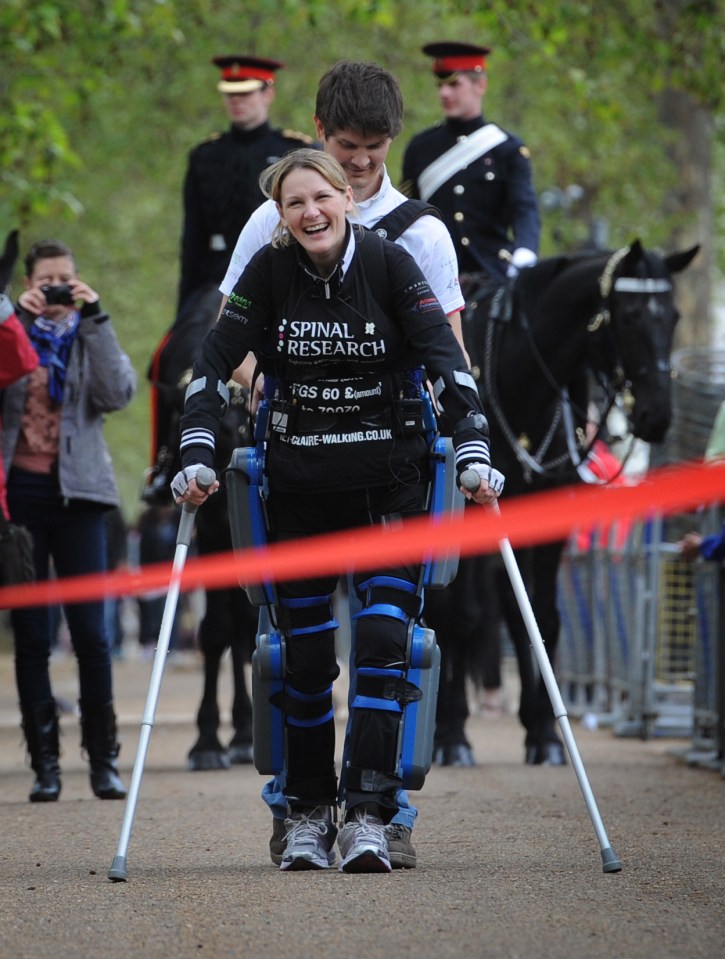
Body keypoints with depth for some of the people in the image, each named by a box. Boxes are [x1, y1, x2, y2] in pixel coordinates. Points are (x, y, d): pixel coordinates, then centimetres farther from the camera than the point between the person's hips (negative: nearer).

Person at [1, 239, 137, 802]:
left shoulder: (91, 337, 11)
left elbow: (118, 393, -7)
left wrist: (94, 317, -9)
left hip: (76, 493, 0)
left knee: (91, 632, -6)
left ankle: (104, 759, 0)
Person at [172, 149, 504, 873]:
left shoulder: (389, 263, -6)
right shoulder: (269, 272, -3)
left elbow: (445, 359, -9)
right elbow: (213, 362, -1)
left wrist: (474, 452, -18)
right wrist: (196, 455, -11)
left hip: (389, 483, -1)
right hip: (298, 487, 1)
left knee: (382, 642, -11)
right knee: (305, 653, 4)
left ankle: (368, 818, -11)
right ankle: (307, 814, 17)